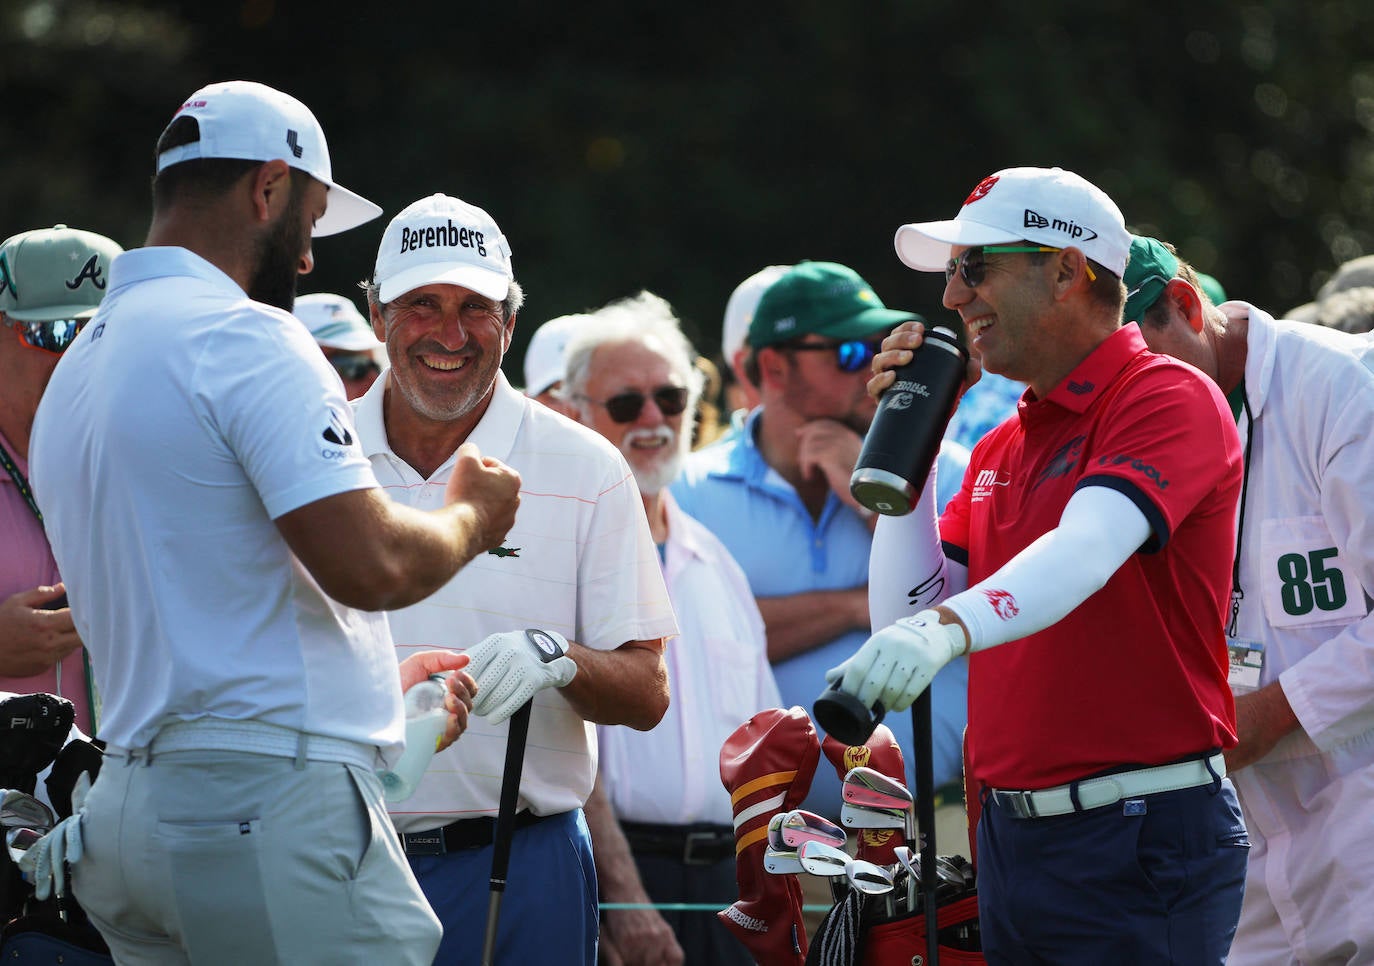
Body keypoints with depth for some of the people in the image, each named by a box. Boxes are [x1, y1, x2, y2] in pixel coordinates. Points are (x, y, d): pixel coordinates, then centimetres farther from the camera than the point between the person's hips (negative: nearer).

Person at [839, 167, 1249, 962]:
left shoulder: (1171, 399, -9)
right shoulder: (1003, 449, 18)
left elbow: (1086, 552, -28)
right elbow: (913, 610, 15)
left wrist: (948, 629, -44)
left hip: (1139, 840, -8)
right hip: (1012, 831, 8)